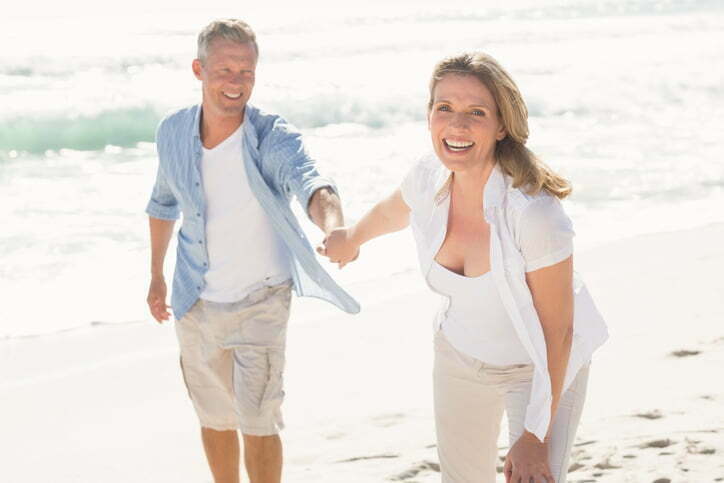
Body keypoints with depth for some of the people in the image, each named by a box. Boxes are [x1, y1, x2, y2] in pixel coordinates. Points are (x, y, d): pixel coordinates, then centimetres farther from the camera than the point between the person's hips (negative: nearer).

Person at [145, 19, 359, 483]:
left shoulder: (274, 137, -21)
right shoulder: (173, 132, -8)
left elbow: (312, 184, -43)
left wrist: (333, 227, -65)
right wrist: (156, 275, 19)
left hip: (260, 300, -4)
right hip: (196, 302, 4)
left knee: (258, 421, -7)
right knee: (215, 419, 17)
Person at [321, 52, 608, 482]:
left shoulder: (535, 213, -34)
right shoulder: (429, 177, -18)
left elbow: (557, 331, -25)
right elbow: (393, 212, 9)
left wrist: (535, 437, -21)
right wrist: (351, 239, 29)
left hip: (540, 368, -5)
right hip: (459, 356, 5)